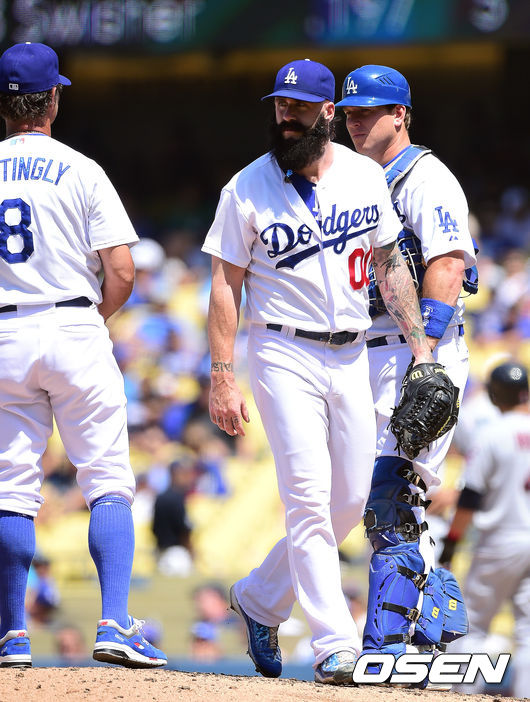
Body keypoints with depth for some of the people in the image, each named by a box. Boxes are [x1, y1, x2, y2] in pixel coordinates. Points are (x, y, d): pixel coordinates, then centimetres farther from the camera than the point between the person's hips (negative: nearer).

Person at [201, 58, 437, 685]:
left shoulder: (365, 176, 5)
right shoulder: (249, 187, -5)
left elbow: (389, 262, 14)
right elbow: (225, 285, -4)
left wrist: (418, 343, 5)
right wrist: (222, 381, -11)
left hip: (351, 355, 5)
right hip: (284, 355, -5)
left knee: (350, 501, 6)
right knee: (309, 496, -13)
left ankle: (259, 598, 26)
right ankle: (336, 646, -14)